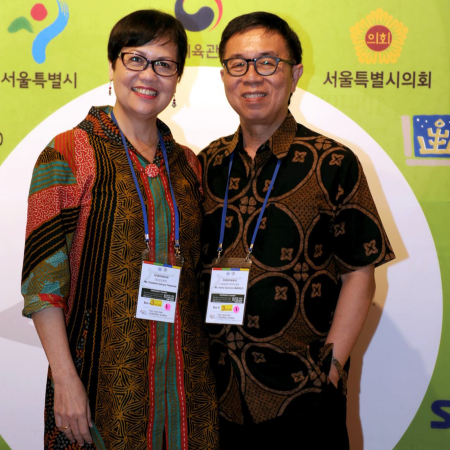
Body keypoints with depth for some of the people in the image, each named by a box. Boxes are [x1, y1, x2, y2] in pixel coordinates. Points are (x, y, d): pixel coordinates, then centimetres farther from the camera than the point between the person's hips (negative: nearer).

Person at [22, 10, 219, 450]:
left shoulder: (186, 163, 10)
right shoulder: (69, 154, -6)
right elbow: (43, 274, -10)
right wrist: (65, 378, -14)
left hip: (184, 372, 5)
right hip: (105, 371, -4)